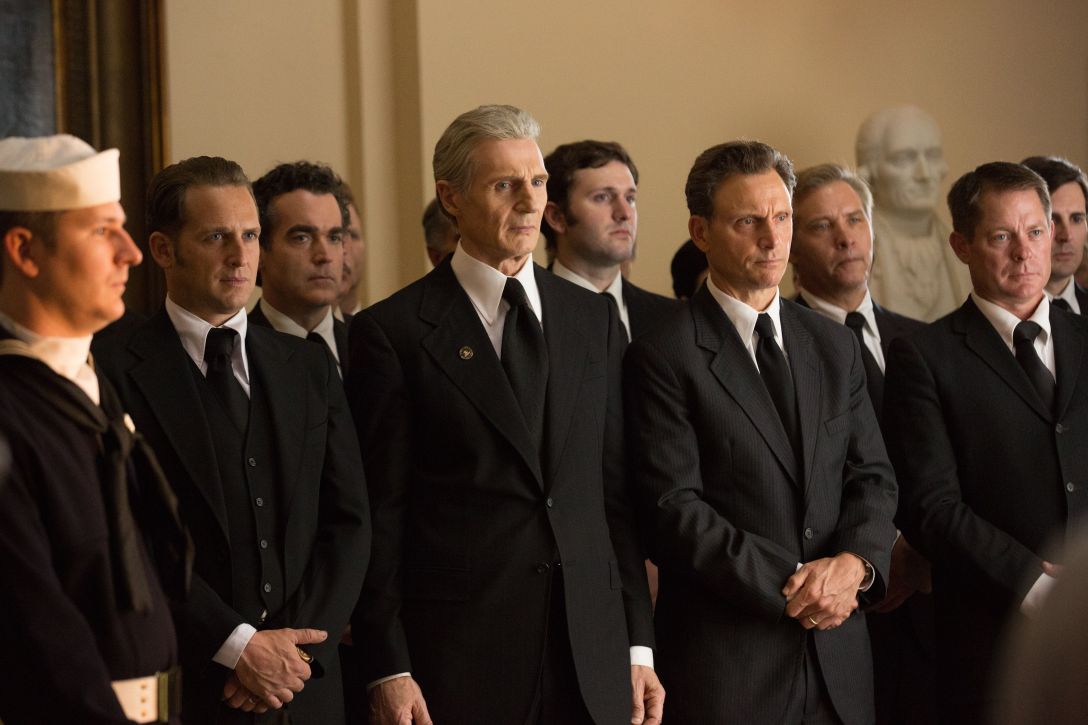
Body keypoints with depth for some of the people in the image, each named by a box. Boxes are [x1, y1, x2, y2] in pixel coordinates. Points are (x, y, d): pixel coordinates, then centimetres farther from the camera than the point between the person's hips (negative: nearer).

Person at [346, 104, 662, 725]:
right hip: (459, 656, -4)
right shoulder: (393, 332, -2)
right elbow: (379, 515, -4)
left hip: (593, 654, 4)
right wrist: (388, 671, -9)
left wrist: (639, 646, 7)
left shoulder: (594, 319, 11)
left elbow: (618, 492, 11)